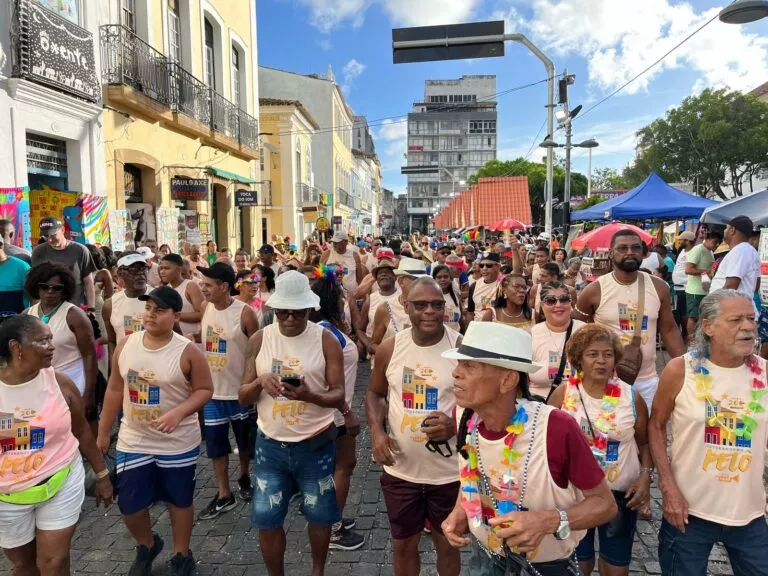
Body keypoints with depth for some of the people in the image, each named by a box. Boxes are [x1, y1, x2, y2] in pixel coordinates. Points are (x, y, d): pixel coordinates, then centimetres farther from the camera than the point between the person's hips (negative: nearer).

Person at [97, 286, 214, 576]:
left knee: (179, 501, 14)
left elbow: (205, 389, -11)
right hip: (133, 441, 4)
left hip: (178, 444, -3)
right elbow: (115, 390, 5)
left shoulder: (187, 351, -17)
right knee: (129, 505, 11)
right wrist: (103, 432, 10)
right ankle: (147, 546, 43)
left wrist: (179, 412, -28)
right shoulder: (126, 344, -4)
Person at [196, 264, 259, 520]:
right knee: (215, 444, 9)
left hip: (240, 391, -4)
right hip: (212, 391, 4)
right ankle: (224, 496, 23)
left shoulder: (245, 313, -18)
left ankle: (244, 478, 41)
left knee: (245, 441, 15)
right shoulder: (207, 309, -1)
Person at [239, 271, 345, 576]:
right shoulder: (259, 339, -2)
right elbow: (243, 396, 0)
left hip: (316, 444, -2)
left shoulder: (326, 340, -10)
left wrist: (309, 395, -31)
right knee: (266, 519, 8)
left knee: (319, 514, 13)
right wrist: (260, 382, -22)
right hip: (270, 444, 2)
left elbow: (339, 396, -11)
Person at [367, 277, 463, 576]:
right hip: (400, 470, 2)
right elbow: (375, 393, 9)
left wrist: (456, 425, -26)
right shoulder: (389, 348, -5)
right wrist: (376, 431, -9)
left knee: (447, 543, 21)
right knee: (403, 544, 21)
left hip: (448, 472, -2)